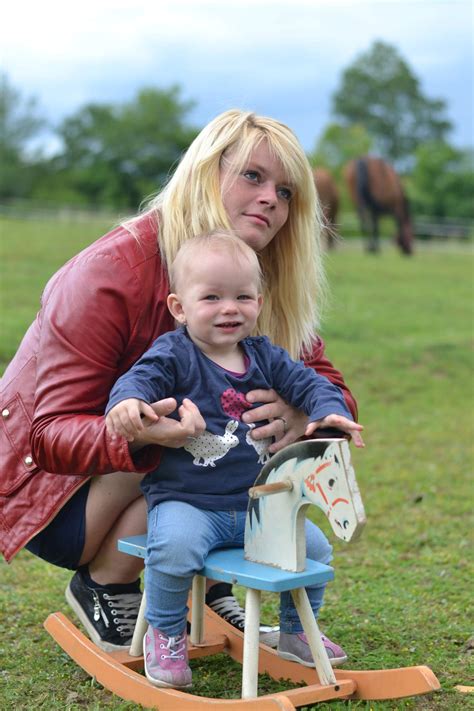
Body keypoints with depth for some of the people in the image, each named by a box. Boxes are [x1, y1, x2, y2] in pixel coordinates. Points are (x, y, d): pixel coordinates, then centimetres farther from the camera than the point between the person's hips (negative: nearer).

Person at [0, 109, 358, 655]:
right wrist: (140, 431, -52)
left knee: (274, 438, -14)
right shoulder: (111, 272, -27)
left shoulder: (271, 286, -6)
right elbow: (52, 434, -29)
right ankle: (101, 590, -7)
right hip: (51, 489, -6)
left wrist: (299, 415, -37)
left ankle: (208, 588, 0)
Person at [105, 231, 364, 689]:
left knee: (313, 545, 2)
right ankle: (165, 634, -6)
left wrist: (330, 412, -10)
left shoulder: (265, 358, 9)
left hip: (256, 502, 6)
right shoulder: (173, 355, -6)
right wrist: (127, 401, -43)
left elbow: (307, 383, 11)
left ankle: (295, 632, 27)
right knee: (175, 545, -34)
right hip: (185, 499, -5)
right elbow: (141, 377, -20)